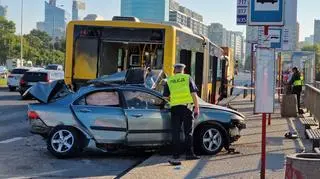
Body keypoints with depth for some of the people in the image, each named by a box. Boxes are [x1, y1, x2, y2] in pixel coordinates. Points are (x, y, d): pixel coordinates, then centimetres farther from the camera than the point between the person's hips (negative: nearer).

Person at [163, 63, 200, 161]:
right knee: (188, 132, 3)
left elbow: (166, 96, 9)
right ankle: (189, 153, 0)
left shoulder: (169, 81, 9)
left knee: (175, 132, 8)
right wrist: (197, 107, 2)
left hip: (175, 108, 1)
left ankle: (176, 154, 10)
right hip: (187, 107, -1)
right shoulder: (188, 78, 5)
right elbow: (194, 94, -1)